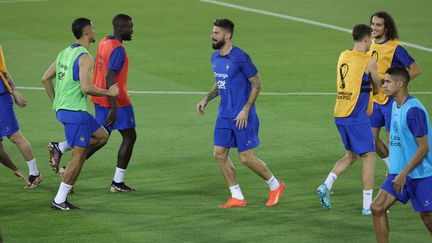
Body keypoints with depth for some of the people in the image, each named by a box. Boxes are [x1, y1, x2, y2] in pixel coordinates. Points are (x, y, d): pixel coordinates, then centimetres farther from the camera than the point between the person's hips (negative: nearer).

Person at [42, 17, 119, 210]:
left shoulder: (65, 53, 12)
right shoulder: (84, 57, -15)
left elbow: (46, 78, 16)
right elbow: (86, 88, -24)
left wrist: (55, 103, 22)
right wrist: (109, 92, -10)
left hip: (62, 108, 9)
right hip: (75, 112, -9)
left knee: (102, 136, 20)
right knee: (78, 156, -3)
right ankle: (60, 200, -2)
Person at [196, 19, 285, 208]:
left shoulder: (240, 57, -17)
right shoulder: (215, 57, 8)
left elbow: (256, 83, -13)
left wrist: (246, 110, -18)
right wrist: (206, 99, 9)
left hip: (242, 116, -8)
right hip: (224, 115, 8)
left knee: (246, 158, -4)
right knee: (219, 154, 2)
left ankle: (275, 185, 19)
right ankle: (237, 198, 11)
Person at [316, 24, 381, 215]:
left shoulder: (343, 56, 11)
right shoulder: (369, 62, -10)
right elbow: (377, 88, 4)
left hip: (339, 115, 7)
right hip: (357, 117, -7)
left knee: (351, 155, 21)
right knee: (368, 156, 1)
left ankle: (326, 185, 5)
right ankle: (368, 205, 0)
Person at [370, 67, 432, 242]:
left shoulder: (414, 110, -20)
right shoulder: (395, 106, 9)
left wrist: (403, 174, -21)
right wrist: (393, 167, 21)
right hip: (399, 172, 8)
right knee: (377, 208, -3)